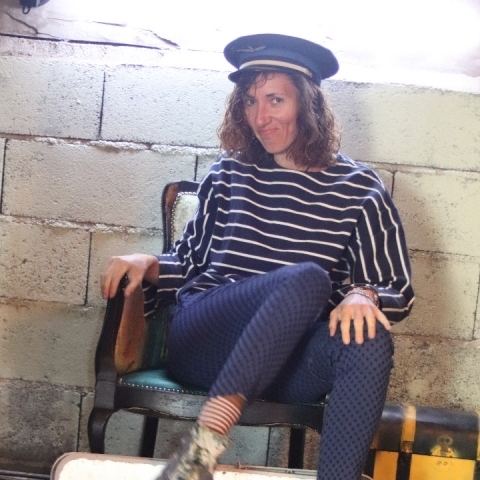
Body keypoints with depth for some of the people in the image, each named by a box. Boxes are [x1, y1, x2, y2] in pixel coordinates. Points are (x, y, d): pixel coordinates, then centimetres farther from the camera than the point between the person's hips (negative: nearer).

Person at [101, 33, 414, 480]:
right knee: (308, 278, -30)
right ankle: (207, 437, -37)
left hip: (292, 360, 1)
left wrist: (363, 295, -17)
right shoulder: (228, 174, 11)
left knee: (368, 337, -32)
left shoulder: (358, 188, 6)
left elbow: (398, 292, 6)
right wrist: (149, 265, -3)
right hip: (202, 342, 0)